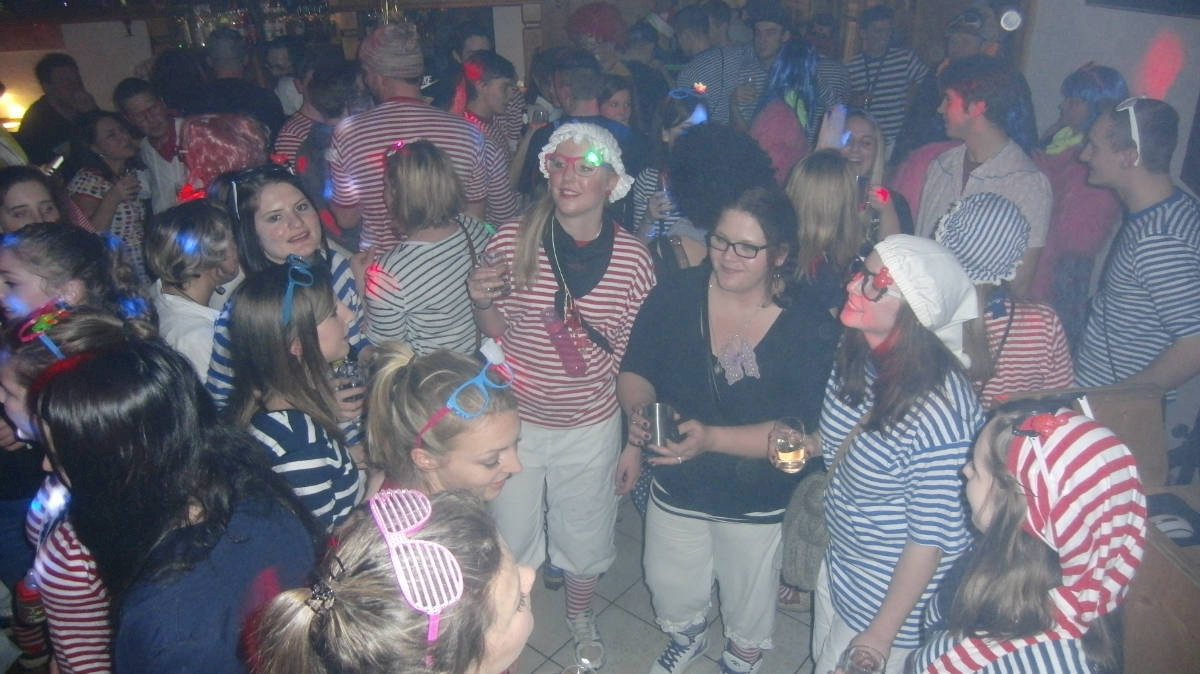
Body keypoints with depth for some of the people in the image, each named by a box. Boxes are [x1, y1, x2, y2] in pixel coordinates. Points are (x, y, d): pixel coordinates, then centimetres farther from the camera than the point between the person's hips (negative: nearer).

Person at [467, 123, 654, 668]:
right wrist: (482, 302, -22)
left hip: (591, 425, 1)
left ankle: (580, 614, 52)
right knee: (509, 539, 16)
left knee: (585, 539, 20)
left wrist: (639, 439, -6)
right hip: (515, 418, 0)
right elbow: (494, 333, -3)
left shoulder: (633, 257, -12)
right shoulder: (512, 241, -14)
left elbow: (636, 353, -2)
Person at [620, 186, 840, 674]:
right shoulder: (676, 295, -16)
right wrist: (639, 411, -30)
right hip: (675, 487, 2)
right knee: (670, 585, 26)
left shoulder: (813, 328, -23)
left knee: (749, 597, 26)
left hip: (756, 502, -2)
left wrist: (711, 438, -37)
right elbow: (634, 371, -8)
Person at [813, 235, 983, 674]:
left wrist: (880, 636, -16)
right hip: (840, 566, 7)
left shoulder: (938, 412, -34)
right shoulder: (857, 358, -11)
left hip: (893, 593, -7)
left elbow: (932, 538, -24)